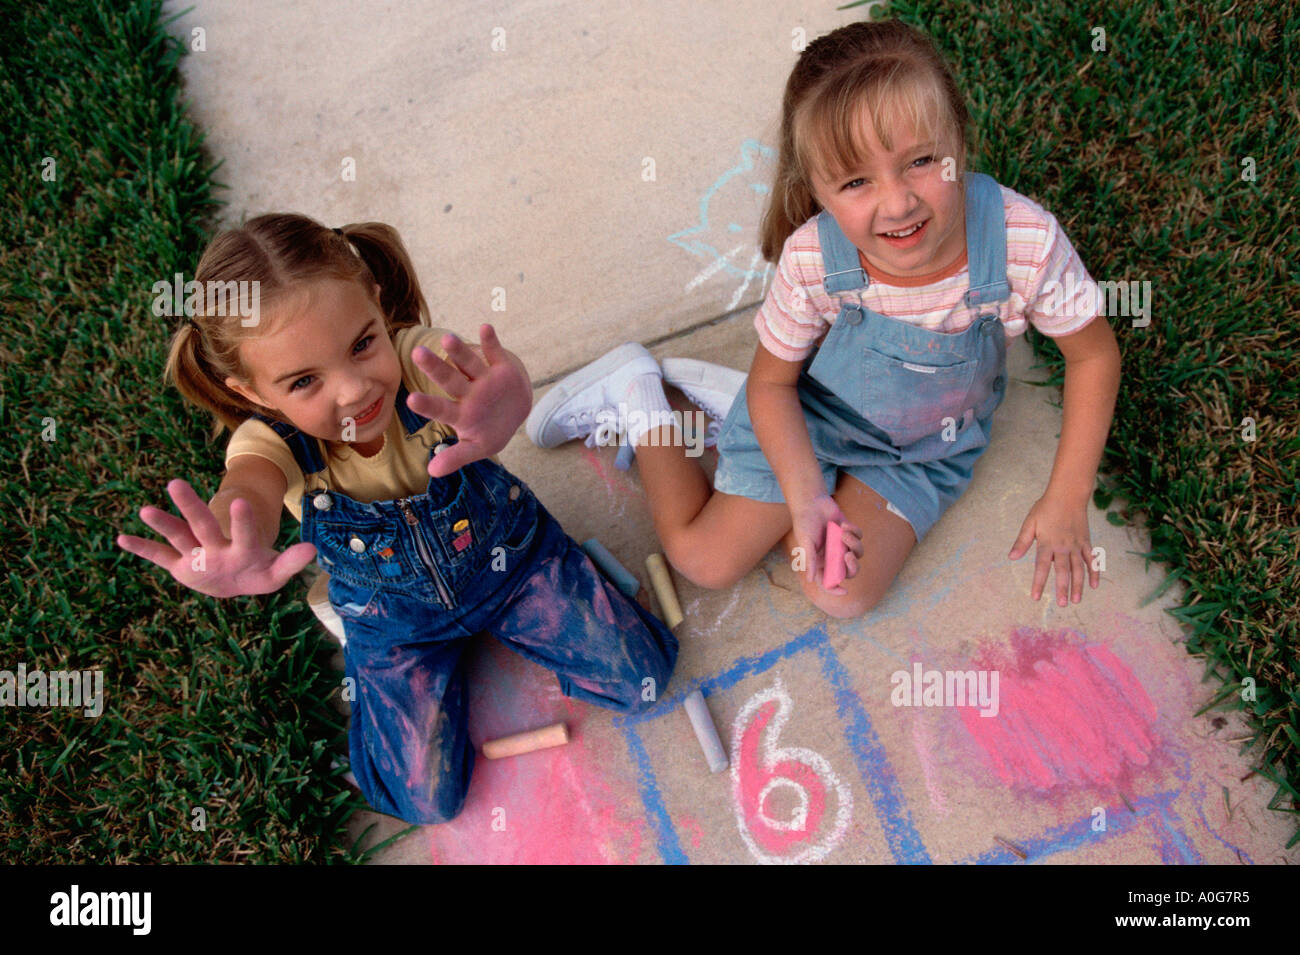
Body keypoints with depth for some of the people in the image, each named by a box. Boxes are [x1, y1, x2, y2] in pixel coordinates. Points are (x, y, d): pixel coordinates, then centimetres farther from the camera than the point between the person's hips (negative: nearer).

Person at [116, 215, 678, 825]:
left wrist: (502, 400, -84)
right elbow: (249, 491, -55)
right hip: (398, 622, 0)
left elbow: (485, 370, -56)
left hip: (507, 560, 0)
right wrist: (236, 552, -82)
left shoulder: (422, 365, -33)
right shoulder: (273, 442, -31)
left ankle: (502, 620, 23)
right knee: (426, 802, 1)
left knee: (642, 681, -1)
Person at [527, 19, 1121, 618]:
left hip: (930, 444, 2)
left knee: (843, 596, -3)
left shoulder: (1024, 241, -33)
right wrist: (805, 496, -26)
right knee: (704, 561, 0)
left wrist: (1067, 501, -16)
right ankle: (637, 393, 21)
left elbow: (1094, 353, -15)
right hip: (814, 414, -2)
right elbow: (773, 383, -15)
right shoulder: (810, 259, -32)